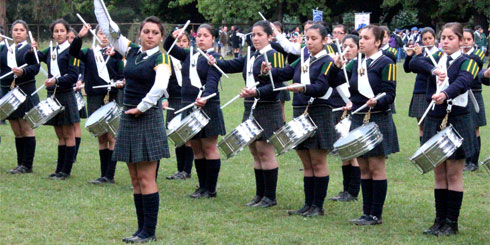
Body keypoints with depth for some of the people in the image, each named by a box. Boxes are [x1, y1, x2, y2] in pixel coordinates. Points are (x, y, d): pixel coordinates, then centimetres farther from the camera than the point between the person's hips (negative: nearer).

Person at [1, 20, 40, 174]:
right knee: (17, 131, 9)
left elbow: (35, 67, -14)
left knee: (26, 129, -4)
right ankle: (21, 164, 14)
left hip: (25, 91, -5)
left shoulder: (30, 49, 1)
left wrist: (23, 72, -31)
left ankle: (27, 165, -2)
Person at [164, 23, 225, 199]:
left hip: (207, 106, -6)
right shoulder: (189, 56, 14)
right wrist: (172, 37, -5)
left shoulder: (215, 57, -5)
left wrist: (204, 98, -36)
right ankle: (202, 186, 17)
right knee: (196, 149, 9)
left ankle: (211, 189, 3)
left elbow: (212, 81, -19)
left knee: (209, 148, -2)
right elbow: (168, 48, 17)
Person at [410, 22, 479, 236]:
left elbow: (463, 82, -26)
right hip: (434, 120, 5)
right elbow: (414, 61, -7)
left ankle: (451, 223, 6)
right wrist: (433, 70, -23)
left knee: (454, 174, 0)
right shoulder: (436, 59, 11)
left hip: (456, 121, -5)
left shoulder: (466, 62, -4)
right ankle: (440, 221, 15)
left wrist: (445, 94, -45)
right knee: (439, 174, 9)